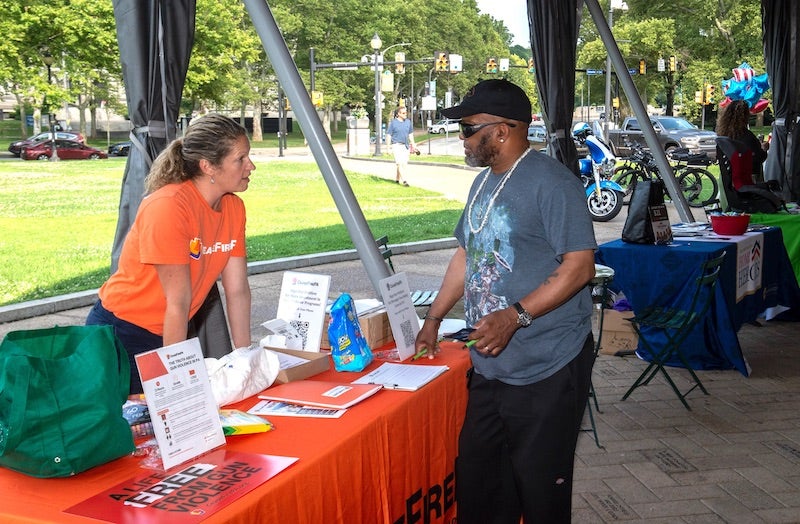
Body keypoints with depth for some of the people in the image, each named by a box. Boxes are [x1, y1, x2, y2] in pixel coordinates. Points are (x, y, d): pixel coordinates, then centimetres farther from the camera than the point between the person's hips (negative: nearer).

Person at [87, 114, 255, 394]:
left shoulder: (234, 208, -2)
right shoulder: (169, 206, -25)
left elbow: (238, 291, 0)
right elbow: (178, 302, -24)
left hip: (168, 333, 7)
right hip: (121, 332, -7)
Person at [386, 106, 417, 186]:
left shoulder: (408, 122, 9)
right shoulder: (393, 122, -4)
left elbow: (410, 134, 18)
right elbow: (389, 135, -1)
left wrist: (413, 145, 19)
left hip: (405, 145, 5)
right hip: (396, 145, -5)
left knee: (404, 163, 6)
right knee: (400, 163, -13)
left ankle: (397, 179, 20)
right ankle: (404, 180, -16)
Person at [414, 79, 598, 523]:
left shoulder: (550, 182, -14)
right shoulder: (483, 183, 14)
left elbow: (579, 266, -19)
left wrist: (515, 317, -26)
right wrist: (433, 319, 22)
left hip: (545, 371, -8)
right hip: (489, 366, 8)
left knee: (540, 488, 3)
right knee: (476, 484, 14)